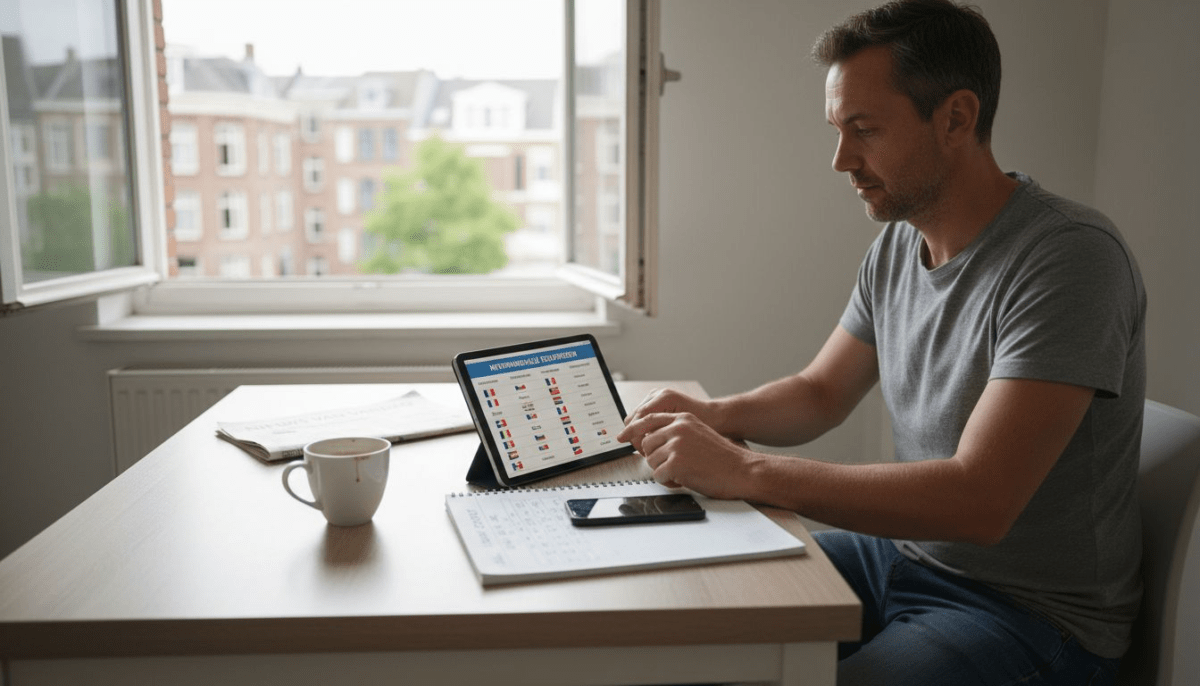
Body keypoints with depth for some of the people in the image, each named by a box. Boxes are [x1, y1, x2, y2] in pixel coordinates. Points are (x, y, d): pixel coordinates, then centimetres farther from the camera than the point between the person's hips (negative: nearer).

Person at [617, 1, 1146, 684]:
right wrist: (717, 415, -8)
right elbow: (821, 392, 13)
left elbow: (978, 501, -31)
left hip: (1033, 611, -7)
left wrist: (744, 470, -30)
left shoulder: (1070, 256, -24)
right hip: (898, 548, 7)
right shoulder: (897, 245, 3)